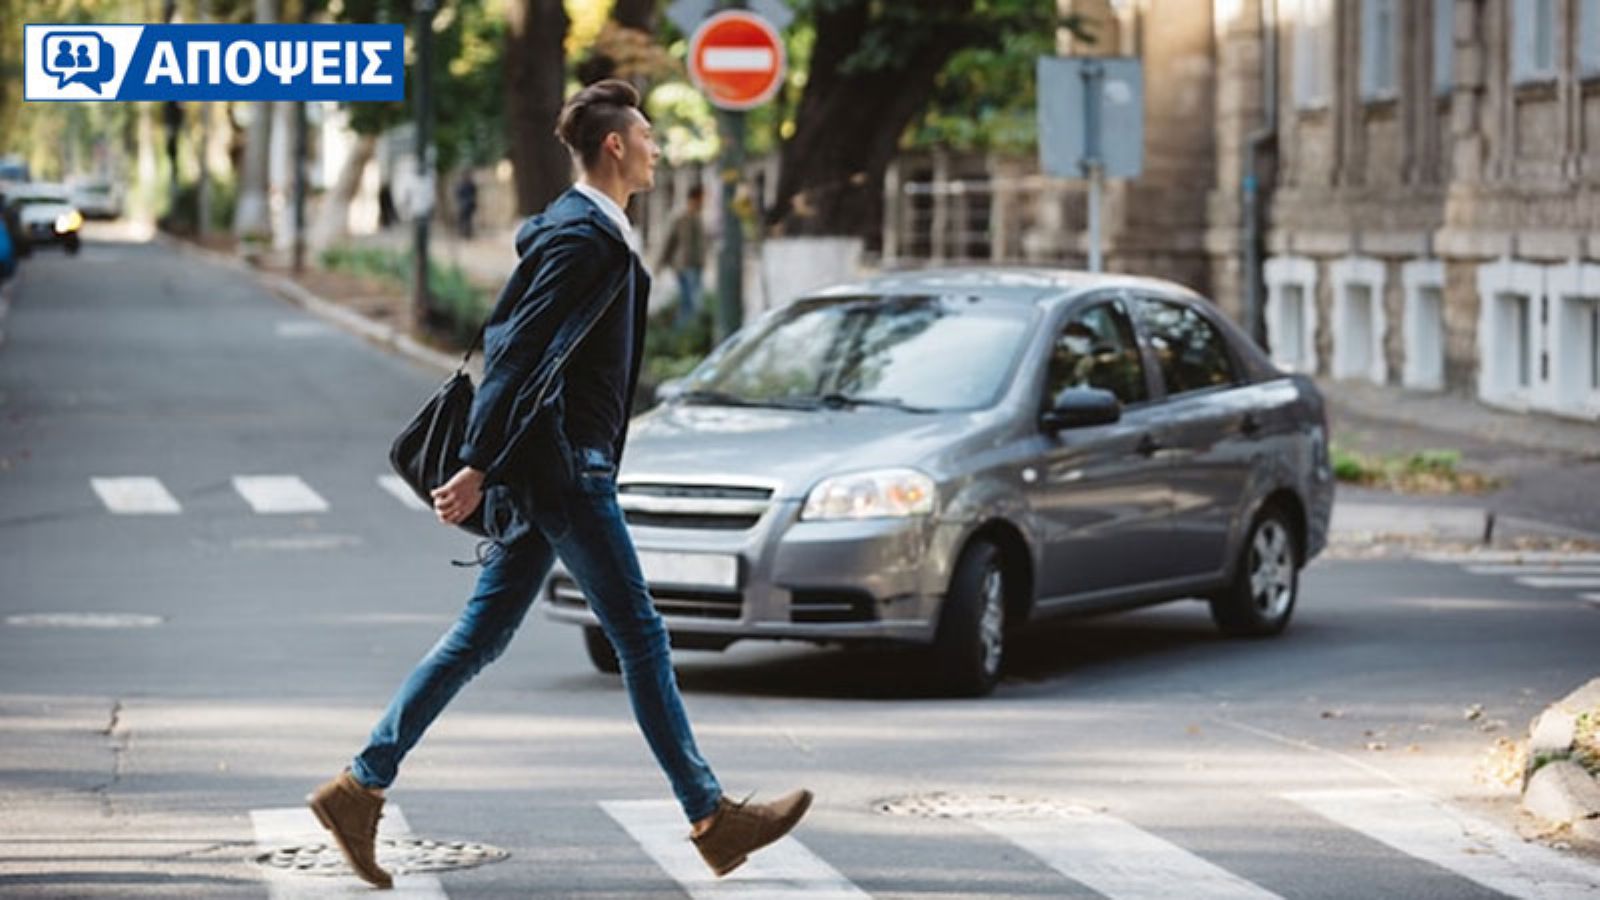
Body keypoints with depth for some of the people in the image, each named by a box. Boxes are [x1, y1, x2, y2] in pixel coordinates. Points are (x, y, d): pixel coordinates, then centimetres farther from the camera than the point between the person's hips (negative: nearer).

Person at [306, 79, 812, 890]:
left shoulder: (576, 228, 16)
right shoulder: (587, 238, -16)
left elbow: (510, 343, 22)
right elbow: (521, 358, -21)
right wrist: (477, 470, -24)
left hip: (549, 469, 10)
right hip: (562, 468, -10)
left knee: (480, 638, 10)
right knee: (639, 637, -3)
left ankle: (359, 786, 9)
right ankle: (711, 818, 4)